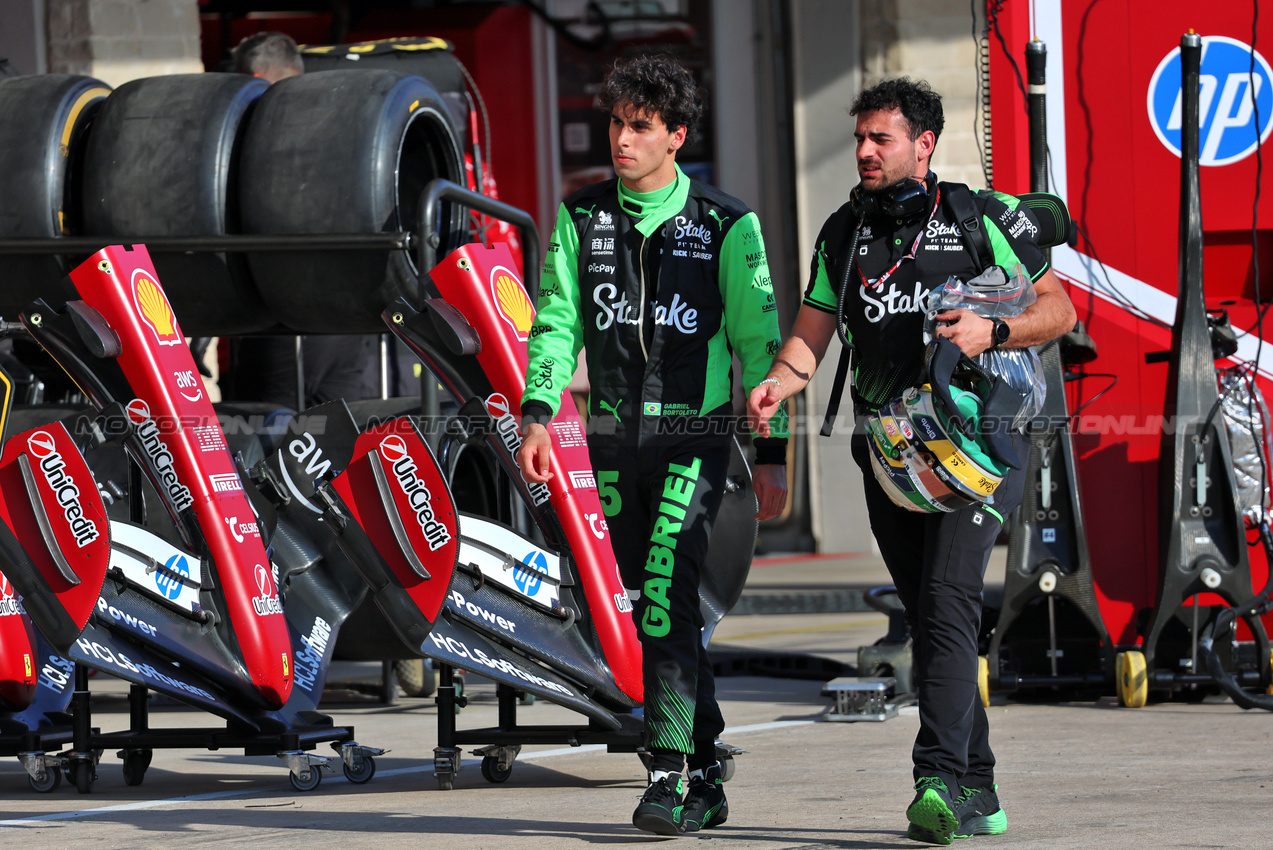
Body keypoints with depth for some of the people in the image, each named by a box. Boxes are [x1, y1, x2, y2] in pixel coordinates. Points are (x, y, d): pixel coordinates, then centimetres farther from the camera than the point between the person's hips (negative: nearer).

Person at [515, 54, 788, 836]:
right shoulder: (583, 217, 6)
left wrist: (772, 455, -4)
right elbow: (558, 321, 6)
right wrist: (538, 414, -8)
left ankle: (670, 775, -21)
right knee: (653, 608, 7)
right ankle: (708, 776, 16)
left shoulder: (726, 226, -4)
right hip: (614, 441, 4)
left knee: (667, 591, -19)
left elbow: (759, 341, -2)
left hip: (694, 440, -4)